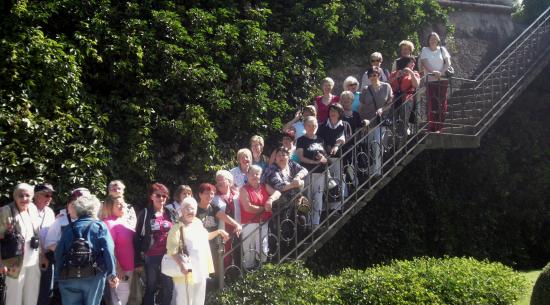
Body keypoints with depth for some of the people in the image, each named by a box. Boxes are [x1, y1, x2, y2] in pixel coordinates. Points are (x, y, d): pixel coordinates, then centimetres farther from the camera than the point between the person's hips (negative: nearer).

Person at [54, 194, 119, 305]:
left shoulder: (69, 228, 8)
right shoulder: (100, 227, 2)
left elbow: (59, 253, 3)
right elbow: (108, 251, -9)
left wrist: (60, 274, 9)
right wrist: (112, 274, -7)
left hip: (69, 276, 2)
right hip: (94, 276, -1)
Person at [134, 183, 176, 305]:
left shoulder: (171, 214, 7)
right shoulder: (145, 214, -2)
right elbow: (138, 236, -2)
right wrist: (138, 260, -6)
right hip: (151, 257, -2)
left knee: (168, 287, 4)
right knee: (151, 288, 7)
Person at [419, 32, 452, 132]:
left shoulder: (442, 49, 12)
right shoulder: (425, 50, 7)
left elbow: (448, 62, 3)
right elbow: (424, 63, -6)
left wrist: (441, 72, -14)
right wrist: (433, 72, -23)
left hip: (442, 80, 2)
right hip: (430, 80, -2)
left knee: (442, 103, -2)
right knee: (431, 103, -9)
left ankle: (439, 127, 2)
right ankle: (431, 128, -8)